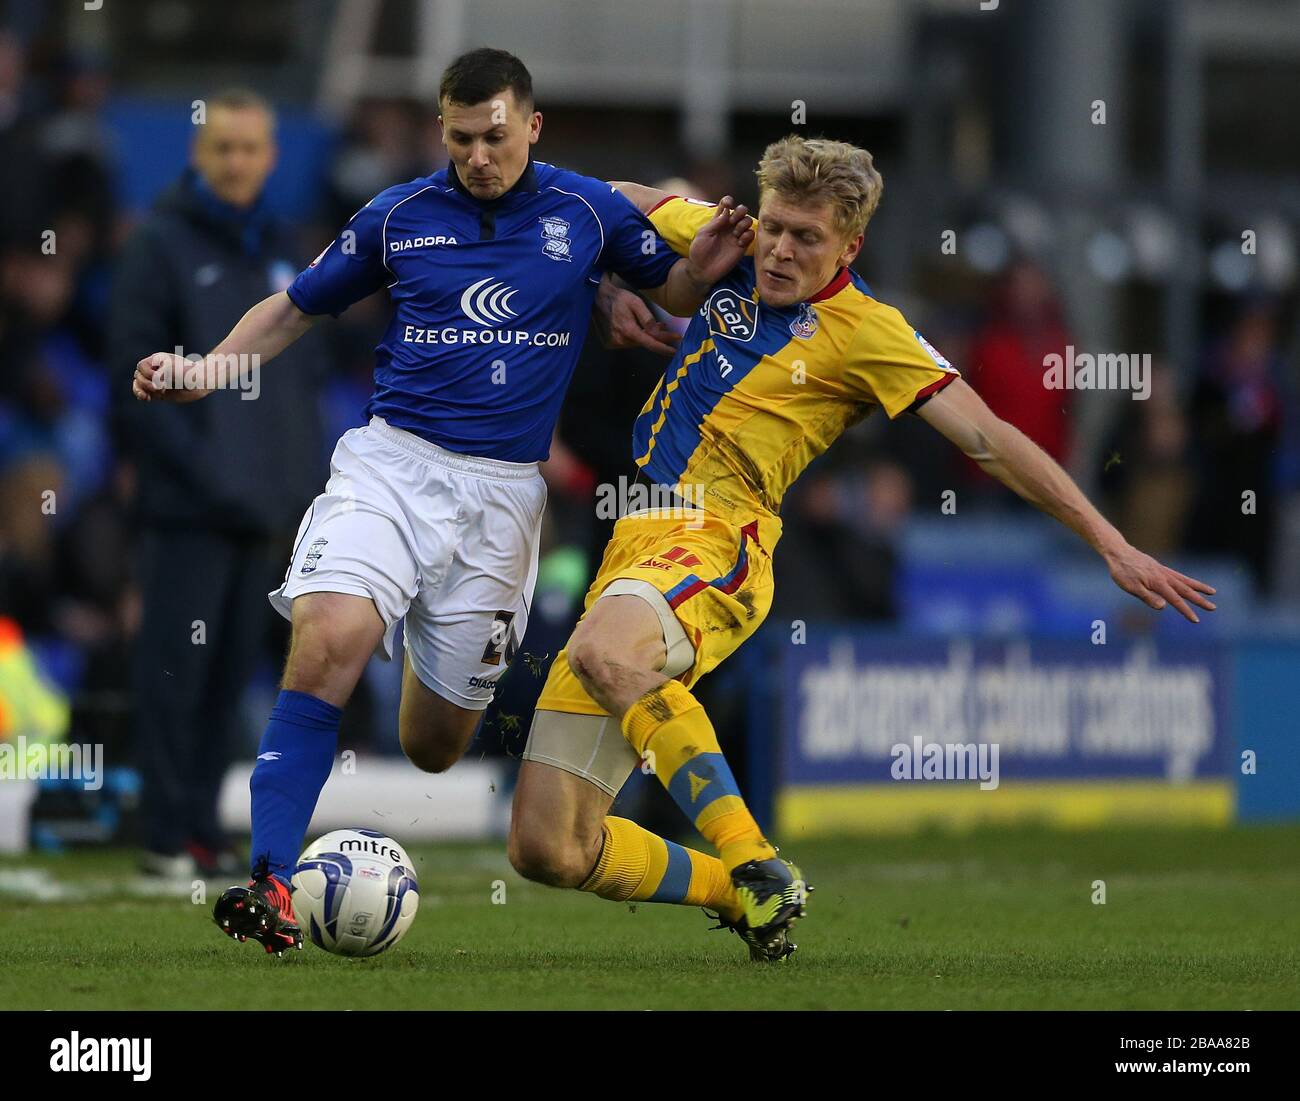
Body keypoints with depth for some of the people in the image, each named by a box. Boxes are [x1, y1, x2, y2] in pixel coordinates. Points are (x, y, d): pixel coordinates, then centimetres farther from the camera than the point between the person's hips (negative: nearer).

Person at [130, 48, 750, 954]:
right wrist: (201, 372, 3)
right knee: (327, 642, -28)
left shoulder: (589, 212, 4)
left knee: (434, 746, 5)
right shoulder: (399, 217, 6)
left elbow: (675, 295, 15)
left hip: (504, 489, 0)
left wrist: (704, 266, -8)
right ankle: (270, 885, -29)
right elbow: (296, 308, 17)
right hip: (391, 462, 0)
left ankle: (445, 669, 44)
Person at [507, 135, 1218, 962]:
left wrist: (1113, 545, -12)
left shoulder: (864, 331, -3)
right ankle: (743, 892, 17)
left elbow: (990, 440, -6)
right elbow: (633, 203, 35)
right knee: (548, 850, -5)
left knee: (606, 652, -44)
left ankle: (756, 867, -32)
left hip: (712, 545, -6)